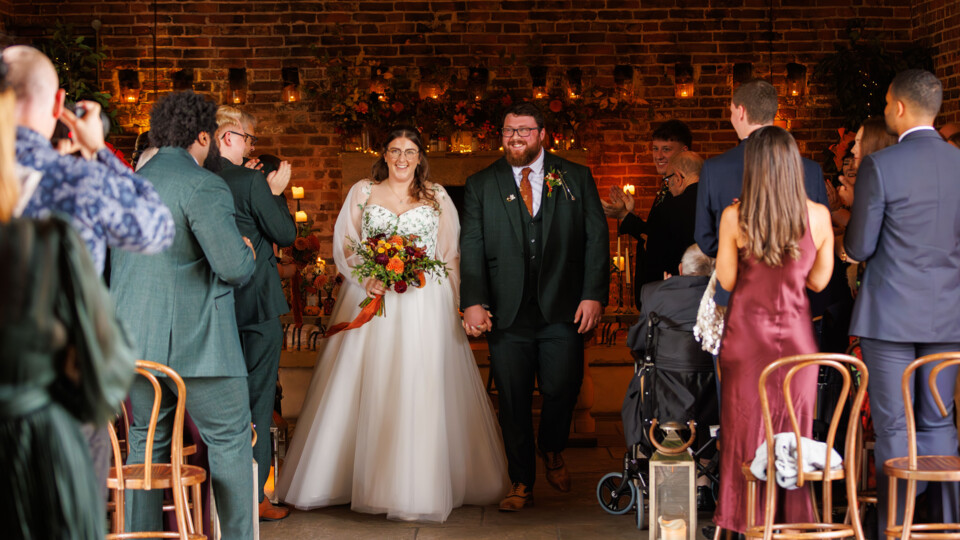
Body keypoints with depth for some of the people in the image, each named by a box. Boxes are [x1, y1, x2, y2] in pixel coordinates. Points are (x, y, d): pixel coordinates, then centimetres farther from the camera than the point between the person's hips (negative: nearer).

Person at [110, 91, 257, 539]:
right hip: (193, 340, -7)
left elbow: (111, 262, 21)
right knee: (230, 441, 3)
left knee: (147, 441, 14)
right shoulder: (203, 186, -12)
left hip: (133, 339, 7)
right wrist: (247, 252, 1)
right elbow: (233, 266, -20)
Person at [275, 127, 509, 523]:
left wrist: (456, 303, 1)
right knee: (367, 390, -1)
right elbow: (344, 245, 7)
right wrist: (367, 278, -11)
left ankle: (419, 486, 1)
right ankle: (360, 478, 8)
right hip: (371, 298, 0)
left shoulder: (437, 197, 12)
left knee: (420, 388, -5)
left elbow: (452, 253, 11)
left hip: (424, 305, 0)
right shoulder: (362, 192, 10)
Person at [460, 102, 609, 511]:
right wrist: (473, 301, -9)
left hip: (563, 309, -1)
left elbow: (596, 238, 5)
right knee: (513, 400, 4)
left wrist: (594, 295, -5)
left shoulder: (576, 178, 9)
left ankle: (551, 450, 27)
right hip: (506, 313, 1)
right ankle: (522, 484, 18)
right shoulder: (480, 185, 10)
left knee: (560, 389, -6)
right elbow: (471, 247, 3)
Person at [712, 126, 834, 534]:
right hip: (796, 336, 1)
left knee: (746, 427, 10)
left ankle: (749, 521, 17)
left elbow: (726, 281, -3)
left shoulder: (734, 217, -12)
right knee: (795, 430, 12)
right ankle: (795, 519, 19)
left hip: (747, 334, -1)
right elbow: (818, 280, 2)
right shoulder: (818, 216, -7)